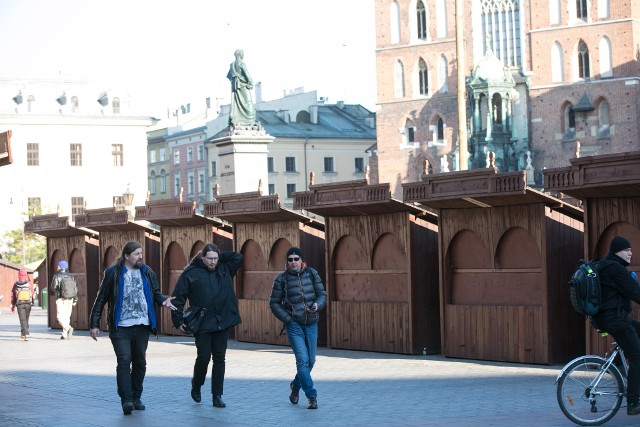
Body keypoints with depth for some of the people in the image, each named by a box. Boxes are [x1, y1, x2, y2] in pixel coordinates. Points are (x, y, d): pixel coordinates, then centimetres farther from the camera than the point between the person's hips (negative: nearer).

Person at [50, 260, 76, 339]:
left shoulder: (57, 276, -4)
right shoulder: (70, 276, 9)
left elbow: (53, 287, -8)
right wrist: (75, 300, 11)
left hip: (61, 299, -5)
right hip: (70, 299, 5)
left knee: (60, 316, -4)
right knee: (67, 316, 10)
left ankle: (68, 328, -29)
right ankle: (65, 334, 9)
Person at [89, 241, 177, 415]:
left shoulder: (147, 272, 7)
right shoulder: (113, 273, -4)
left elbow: (155, 293, 16)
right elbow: (101, 299, -1)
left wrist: (163, 300, -8)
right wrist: (94, 324, -3)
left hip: (142, 327, 4)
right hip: (121, 327, -4)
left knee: (140, 362, 10)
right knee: (124, 361, -12)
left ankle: (136, 398, 21)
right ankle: (126, 400, -12)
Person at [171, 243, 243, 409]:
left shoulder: (224, 269, 10)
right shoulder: (191, 273, -3)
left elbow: (237, 257, 7)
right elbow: (178, 297, -2)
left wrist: (220, 256, 2)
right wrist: (178, 320, -6)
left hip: (222, 324, 4)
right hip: (202, 325, -4)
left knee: (219, 359, 4)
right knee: (203, 357, -5)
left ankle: (217, 396, 9)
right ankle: (196, 387, 23)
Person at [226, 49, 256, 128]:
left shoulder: (232, 64, 10)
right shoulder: (241, 64, -11)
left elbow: (228, 76, 18)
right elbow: (247, 74, -16)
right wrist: (251, 84, -7)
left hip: (235, 86, 6)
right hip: (243, 86, -6)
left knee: (235, 103, 4)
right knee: (247, 103, -2)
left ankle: (234, 121, -2)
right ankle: (249, 121, -6)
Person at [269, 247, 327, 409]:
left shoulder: (312, 274, 1)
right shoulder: (282, 278, -4)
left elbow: (322, 294, 6)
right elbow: (274, 303, 2)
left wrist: (317, 304, -16)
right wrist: (288, 319, -7)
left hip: (311, 324, 3)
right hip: (294, 324, -3)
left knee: (311, 360, 9)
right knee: (302, 360, -12)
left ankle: (296, 385, 36)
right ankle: (312, 396, -6)